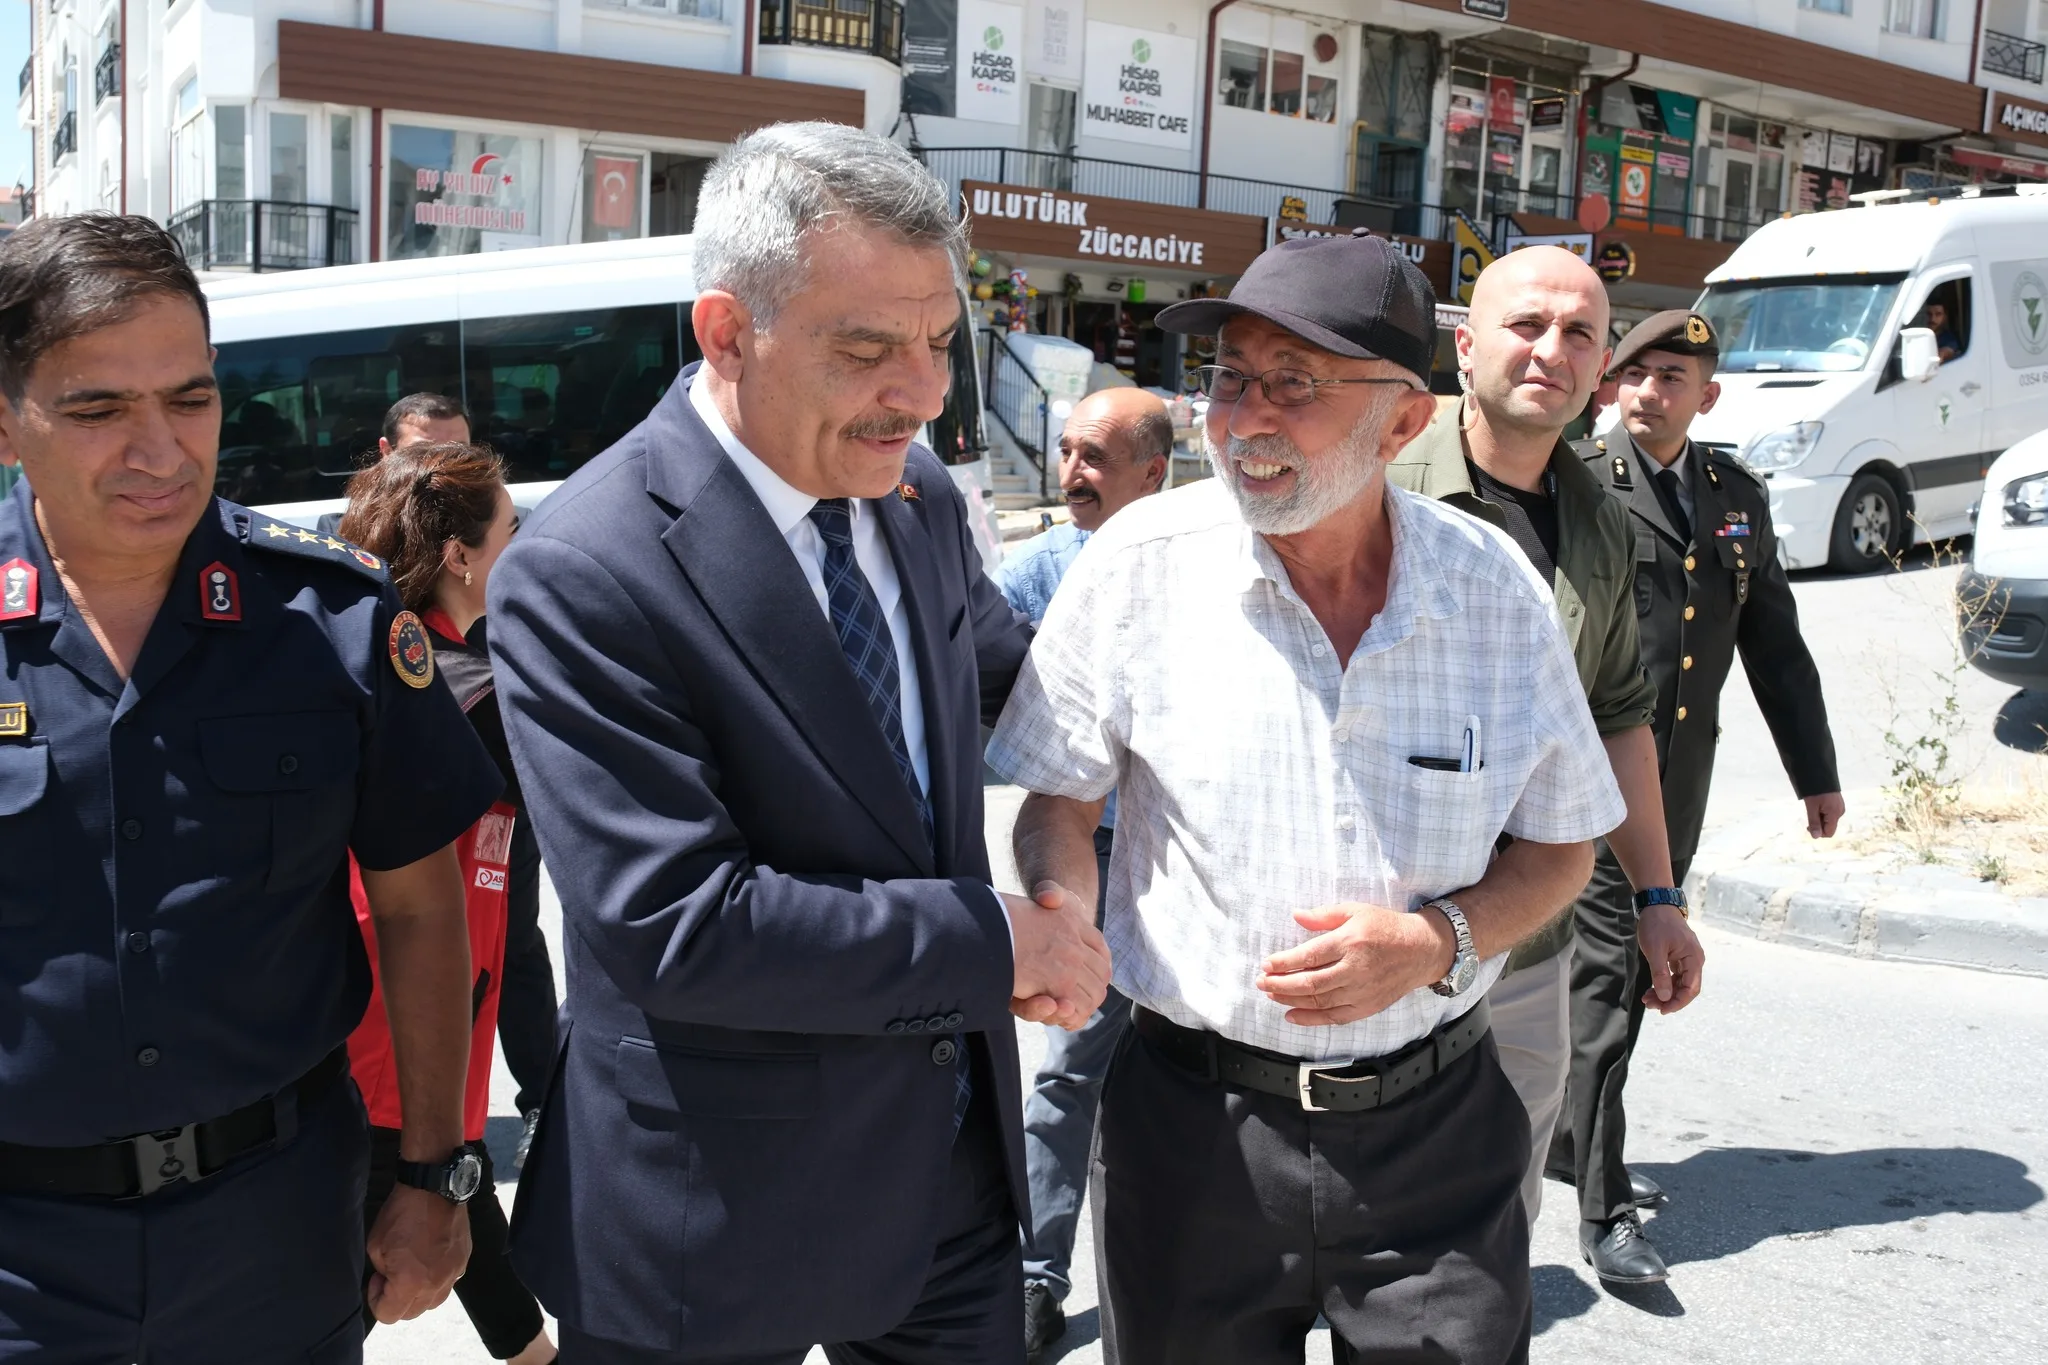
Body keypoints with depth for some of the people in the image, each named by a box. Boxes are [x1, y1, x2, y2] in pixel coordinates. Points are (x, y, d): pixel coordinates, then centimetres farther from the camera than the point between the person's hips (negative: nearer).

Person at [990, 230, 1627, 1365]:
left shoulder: (1492, 588, -5)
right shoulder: (1143, 562, -10)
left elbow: (1560, 846, 5)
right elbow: (1056, 806, 1)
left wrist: (1439, 942, -14)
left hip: (1434, 1123, 1)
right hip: (1195, 1131, 0)